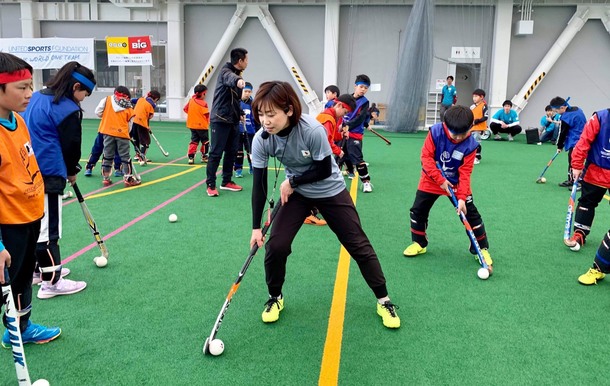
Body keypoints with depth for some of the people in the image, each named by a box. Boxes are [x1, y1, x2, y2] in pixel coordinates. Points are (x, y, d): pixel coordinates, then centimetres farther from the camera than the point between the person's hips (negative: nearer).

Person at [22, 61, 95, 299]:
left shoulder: (37, 98, 11)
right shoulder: (68, 110, -14)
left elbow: (28, 132, 18)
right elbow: (71, 146, -9)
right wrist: (72, 171, 10)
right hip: (48, 175, -9)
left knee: (36, 224, 19)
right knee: (48, 228, -3)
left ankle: (44, 268, 33)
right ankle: (51, 282, 5)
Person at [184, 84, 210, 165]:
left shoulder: (191, 101, 3)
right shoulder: (203, 103, -17)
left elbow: (185, 109, 11)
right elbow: (207, 114, -17)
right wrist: (209, 121, 1)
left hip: (192, 125, 6)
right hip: (202, 125, -6)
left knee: (194, 141, 10)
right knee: (205, 141, 11)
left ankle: (191, 157, 0)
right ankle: (204, 157, 17)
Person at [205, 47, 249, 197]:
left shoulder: (237, 74, 14)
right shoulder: (225, 71, -12)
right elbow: (230, 78, -39)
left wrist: (240, 113, 18)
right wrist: (238, 80, -60)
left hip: (233, 120, 9)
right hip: (220, 120, -8)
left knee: (232, 152, 12)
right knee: (216, 153, -5)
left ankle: (227, 182, 23)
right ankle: (210, 185, 2)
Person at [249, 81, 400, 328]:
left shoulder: (312, 130, -33)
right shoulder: (261, 139, -21)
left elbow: (325, 170, -21)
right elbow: (259, 184, -16)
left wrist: (292, 181, -18)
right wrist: (256, 227, -17)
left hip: (331, 191, -2)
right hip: (296, 192, 3)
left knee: (359, 245, 1)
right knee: (275, 245, -9)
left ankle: (383, 301, 19)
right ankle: (275, 298, 17)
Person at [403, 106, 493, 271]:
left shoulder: (470, 145, -21)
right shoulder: (435, 132, -23)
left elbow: (465, 173, -19)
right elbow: (426, 157, -21)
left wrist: (462, 197, -27)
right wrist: (440, 180, -24)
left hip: (456, 183, 0)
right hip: (431, 180, 1)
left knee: (471, 214, -1)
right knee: (418, 211, 4)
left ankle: (482, 248, 15)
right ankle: (419, 243, 25)